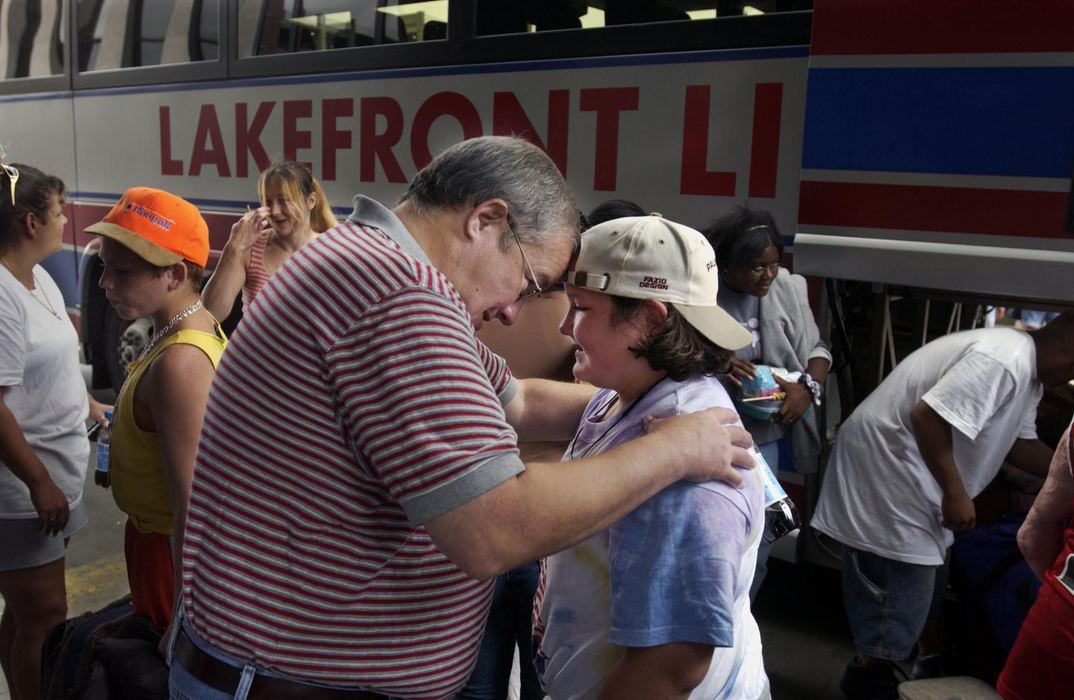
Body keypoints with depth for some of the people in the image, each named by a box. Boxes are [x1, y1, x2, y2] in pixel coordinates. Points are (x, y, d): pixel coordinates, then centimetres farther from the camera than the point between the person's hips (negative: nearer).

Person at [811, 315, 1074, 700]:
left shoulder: (1029, 376, 12)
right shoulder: (1005, 359, -23)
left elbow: (1021, 445, 17)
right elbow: (929, 415, -31)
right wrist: (955, 494, -23)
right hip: (886, 465, -12)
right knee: (901, 580, -4)